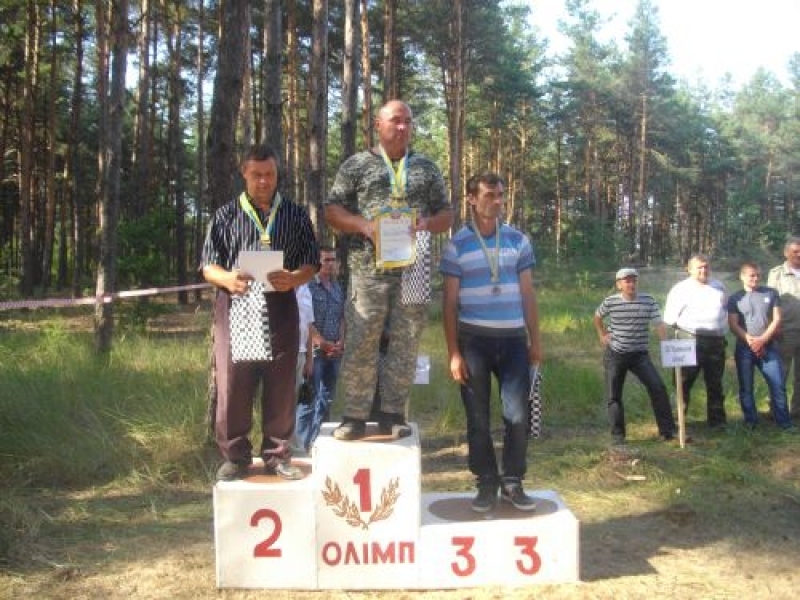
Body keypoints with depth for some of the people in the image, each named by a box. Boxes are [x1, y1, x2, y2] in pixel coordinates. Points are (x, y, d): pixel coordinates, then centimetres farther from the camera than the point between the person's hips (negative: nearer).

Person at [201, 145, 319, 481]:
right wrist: (227, 279, -16)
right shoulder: (226, 215, 10)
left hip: (280, 309, 1)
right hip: (235, 308, -1)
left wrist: (293, 279, -13)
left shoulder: (296, 215, 12)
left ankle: (277, 455, 16)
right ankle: (234, 456, 12)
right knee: (232, 385, -1)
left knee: (281, 386, 4)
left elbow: (311, 262, 9)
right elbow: (208, 265, 7)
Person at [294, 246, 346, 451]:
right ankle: (303, 446, 0)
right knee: (309, 398, -6)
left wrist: (340, 342, -1)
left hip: (334, 352, 7)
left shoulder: (337, 287, 13)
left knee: (327, 398, 12)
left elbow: (341, 317, 14)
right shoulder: (307, 286, -8)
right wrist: (324, 344, -13)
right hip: (314, 351, -7)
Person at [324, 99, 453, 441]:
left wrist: (426, 224, -7)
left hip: (413, 271, 3)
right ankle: (355, 417, 7)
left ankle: (393, 416, 14)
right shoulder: (356, 165, 7)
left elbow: (446, 214, 15)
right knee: (360, 344, -2)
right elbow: (332, 211, 4)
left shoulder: (427, 168, 15)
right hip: (369, 270, -2)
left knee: (405, 345, 5)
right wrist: (364, 225, -13)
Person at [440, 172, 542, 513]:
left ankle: (512, 482, 15)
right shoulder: (457, 245, 0)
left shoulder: (518, 240, 8)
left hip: (513, 339, 2)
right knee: (478, 417, 4)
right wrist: (453, 352, -6)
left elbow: (528, 293, 11)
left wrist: (535, 341, 8)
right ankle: (486, 483, 17)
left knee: (518, 415, 0)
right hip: (474, 340, -2)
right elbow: (449, 301, -1)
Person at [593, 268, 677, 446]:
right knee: (614, 396, 1)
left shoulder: (648, 301, -4)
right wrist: (602, 335, 8)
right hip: (615, 355, 0)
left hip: (640, 355, 0)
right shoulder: (610, 302, -5)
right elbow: (597, 317, 15)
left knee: (658, 388, -12)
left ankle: (667, 430, -3)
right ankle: (618, 435, 11)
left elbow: (659, 324, -10)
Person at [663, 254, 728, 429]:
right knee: (683, 383, -3)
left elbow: (725, 310, 22)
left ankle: (717, 420, 21)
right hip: (689, 342, -5)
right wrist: (686, 326, -2)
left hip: (716, 341, 5)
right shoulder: (680, 289, -1)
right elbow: (670, 317, -1)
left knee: (715, 383, 12)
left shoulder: (719, 286, 14)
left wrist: (723, 330, 12)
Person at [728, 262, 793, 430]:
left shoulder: (771, 293, 7)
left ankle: (785, 423, 7)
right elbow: (733, 325, -1)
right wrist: (750, 341, -15)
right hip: (744, 349, 0)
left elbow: (777, 320, 1)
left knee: (778, 386, -3)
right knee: (746, 388, 4)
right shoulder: (735, 298, 5)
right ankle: (751, 423, 14)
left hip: (769, 347, 0)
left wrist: (762, 340, -11)